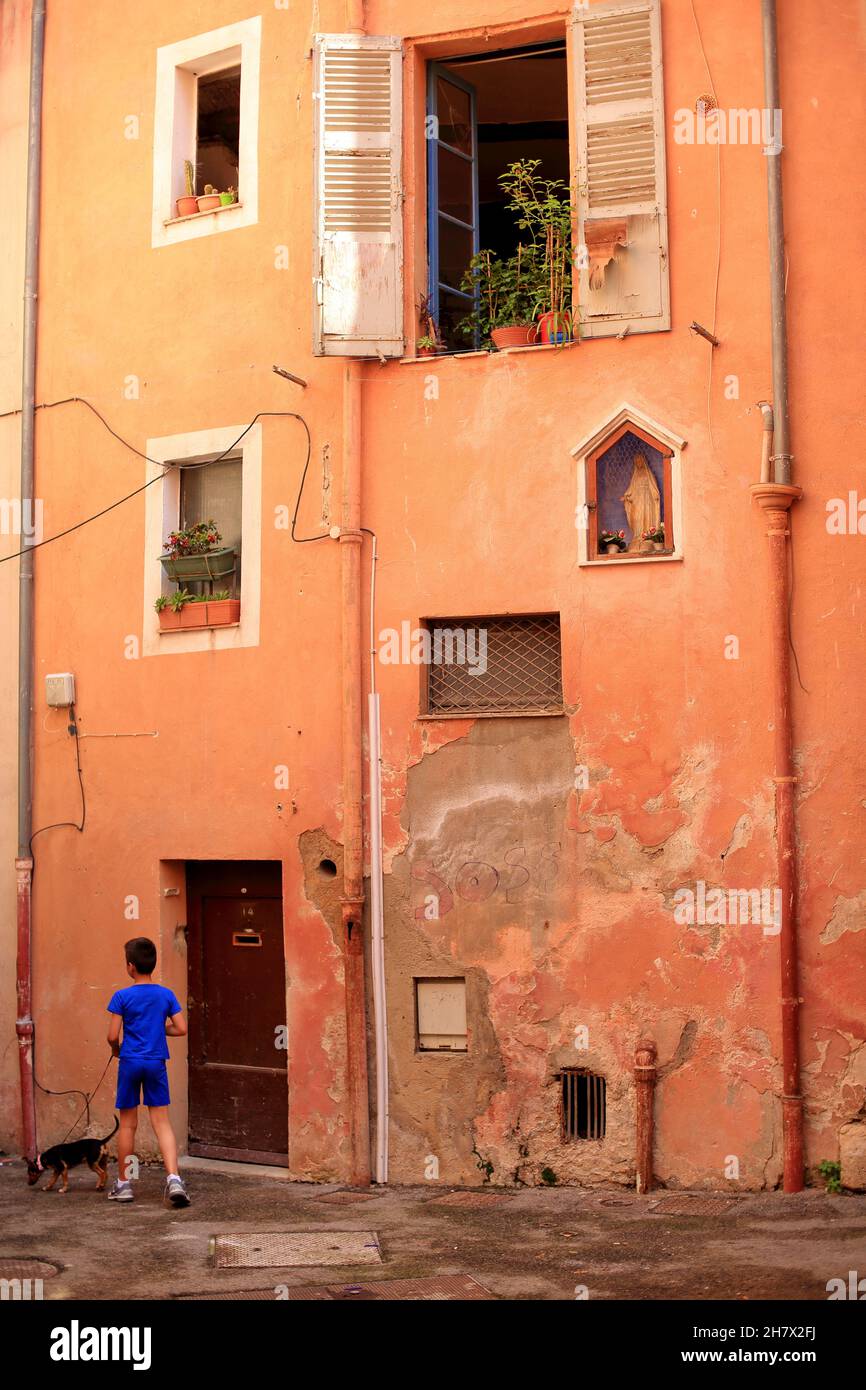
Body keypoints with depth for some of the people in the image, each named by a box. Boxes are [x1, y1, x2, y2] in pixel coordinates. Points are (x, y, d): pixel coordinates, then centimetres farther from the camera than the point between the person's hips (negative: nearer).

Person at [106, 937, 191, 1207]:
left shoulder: (122, 997, -7)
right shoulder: (166, 995, 1)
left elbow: (113, 1036, -10)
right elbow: (181, 1029, -1)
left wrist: (116, 1049, 12)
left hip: (130, 1063, -2)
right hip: (156, 1063, 2)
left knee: (127, 1124, 9)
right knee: (162, 1122, 2)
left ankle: (123, 1184, 18)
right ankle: (173, 1179, -14)